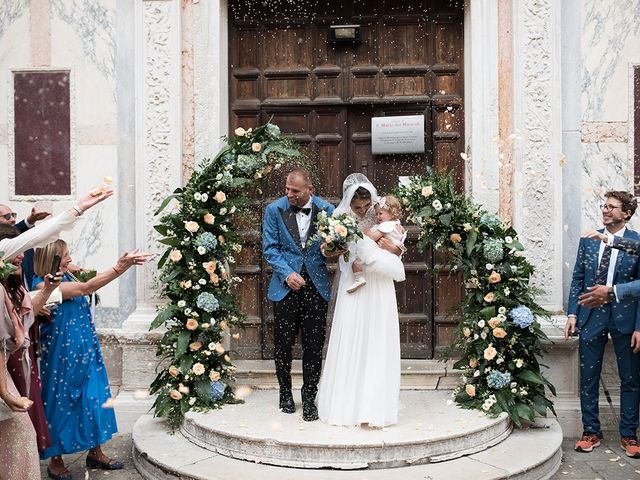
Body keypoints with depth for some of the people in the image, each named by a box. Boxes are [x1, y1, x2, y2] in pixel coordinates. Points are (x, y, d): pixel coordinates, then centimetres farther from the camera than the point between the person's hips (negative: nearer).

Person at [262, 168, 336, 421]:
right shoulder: (274, 209, -1)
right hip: (286, 286, 0)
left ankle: (309, 399, 17)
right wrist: (287, 274, -13)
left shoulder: (326, 210, 0)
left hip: (316, 287, 0)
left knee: (314, 346, 3)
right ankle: (285, 393, 29)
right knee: (283, 344, 8)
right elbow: (270, 248, -2)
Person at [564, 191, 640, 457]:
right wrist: (572, 314, 0)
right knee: (588, 378, 8)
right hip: (591, 316, 3)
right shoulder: (588, 240, 5)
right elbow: (577, 279, 8)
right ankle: (591, 432, 22)